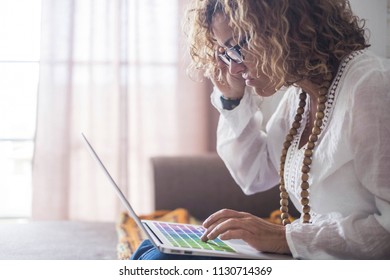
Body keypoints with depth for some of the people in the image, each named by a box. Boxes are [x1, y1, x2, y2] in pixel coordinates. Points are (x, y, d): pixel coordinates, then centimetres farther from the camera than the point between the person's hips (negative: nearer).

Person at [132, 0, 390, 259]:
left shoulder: (369, 85, -18)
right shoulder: (300, 94, 10)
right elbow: (254, 177, 20)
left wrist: (286, 237, -22)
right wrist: (233, 100, 8)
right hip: (310, 261, 8)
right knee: (154, 252, 0)